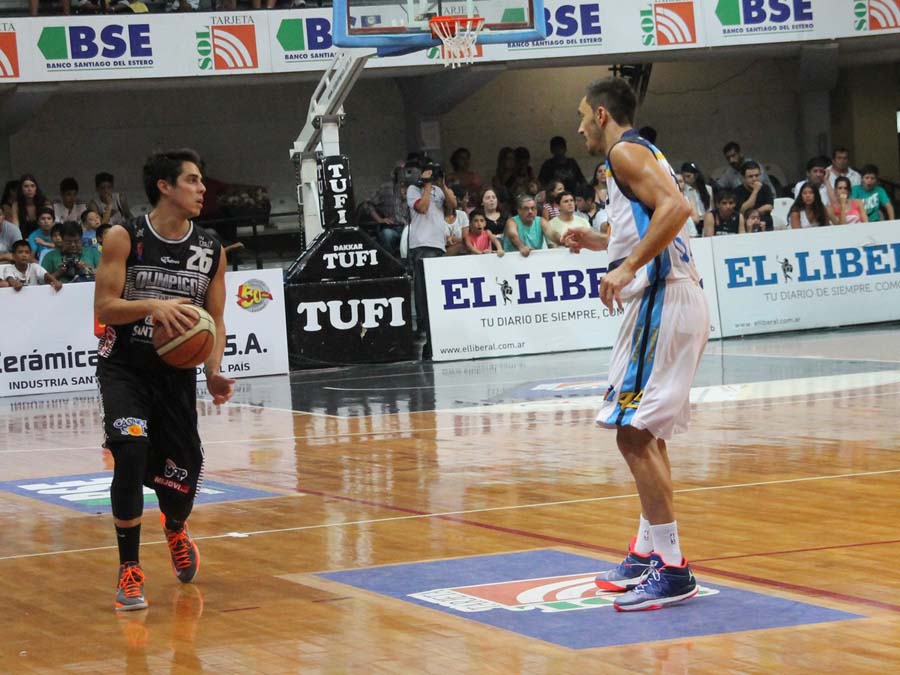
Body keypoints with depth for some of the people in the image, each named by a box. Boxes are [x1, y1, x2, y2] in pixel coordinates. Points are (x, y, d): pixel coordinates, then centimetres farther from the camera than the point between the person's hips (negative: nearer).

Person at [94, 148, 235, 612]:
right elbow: (104, 307, -13)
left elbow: (215, 320, 6)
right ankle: (129, 569, -12)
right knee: (131, 451, -25)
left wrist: (213, 373, -10)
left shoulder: (212, 251, 0)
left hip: (177, 370, 3)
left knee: (183, 473, 2)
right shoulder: (124, 239, -10)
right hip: (124, 368, -3)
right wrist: (153, 304, -29)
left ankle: (175, 529, 41)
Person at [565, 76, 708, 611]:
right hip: (670, 299, 11)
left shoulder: (625, 151, -7)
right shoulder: (642, 154, 23)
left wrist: (627, 268, -25)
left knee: (634, 433, -12)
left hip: (662, 300, -11)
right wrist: (597, 242, 31)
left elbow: (676, 206, -23)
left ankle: (672, 571, -13)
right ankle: (648, 553, 26)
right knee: (645, 434, 19)